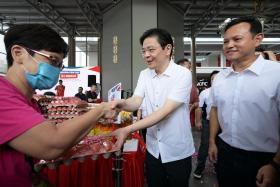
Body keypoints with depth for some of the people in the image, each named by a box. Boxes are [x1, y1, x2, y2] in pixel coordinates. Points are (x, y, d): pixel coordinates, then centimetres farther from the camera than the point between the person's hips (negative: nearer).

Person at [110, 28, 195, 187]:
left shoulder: (183, 74, -17)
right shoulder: (144, 74, 2)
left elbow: (165, 111, -26)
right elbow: (136, 102, -9)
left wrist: (127, 130, -32)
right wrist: (123, 104, -33)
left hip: (178, 152, -4)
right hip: (153, 149, 4)